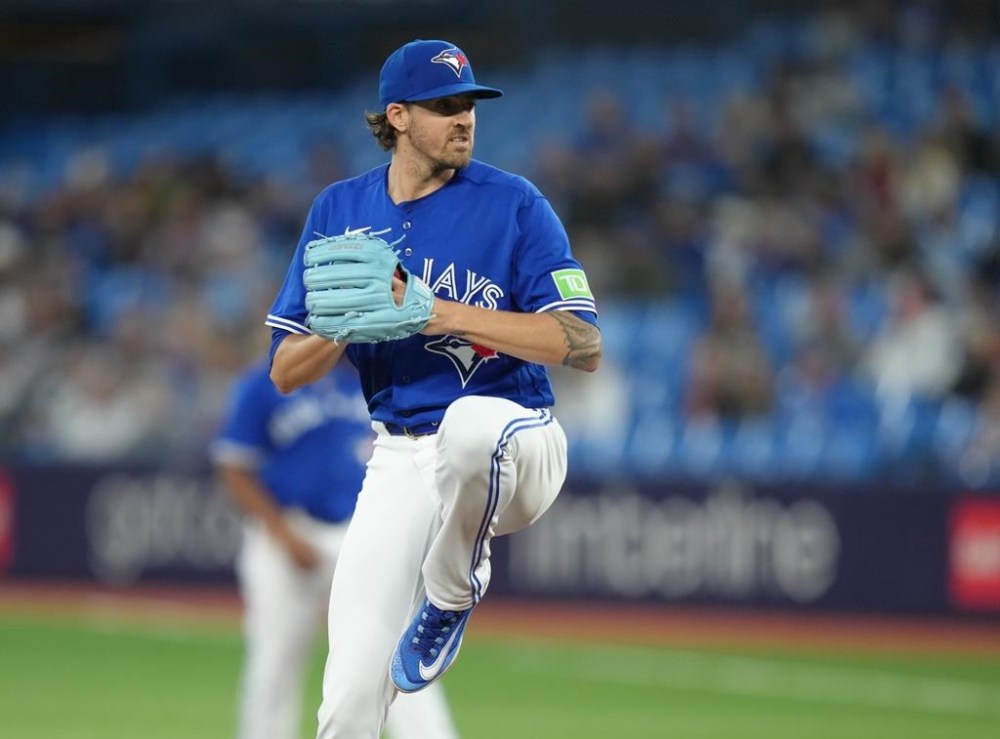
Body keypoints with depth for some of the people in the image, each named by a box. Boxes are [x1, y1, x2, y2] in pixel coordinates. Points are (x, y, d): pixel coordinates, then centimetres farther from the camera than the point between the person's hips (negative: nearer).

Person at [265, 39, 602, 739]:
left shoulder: (515, 204, -5)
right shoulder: (340, 210, 7)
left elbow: (585, 346, -14)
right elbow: (286, 371, 7)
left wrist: (442, 313, -21)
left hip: (519, 452, -3)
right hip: (400, 463, 3)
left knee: (473, 422, -42)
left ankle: (452, 590, -13)